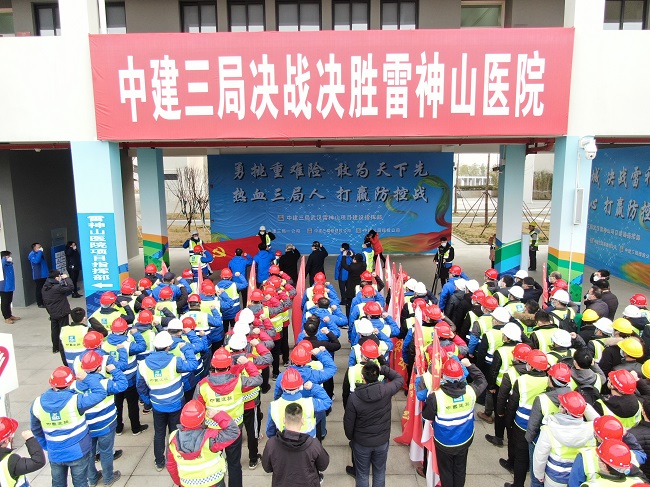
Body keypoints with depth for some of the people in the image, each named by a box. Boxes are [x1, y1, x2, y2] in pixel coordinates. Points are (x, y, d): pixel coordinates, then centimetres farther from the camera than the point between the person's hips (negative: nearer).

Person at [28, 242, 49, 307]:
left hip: (44, 275, 8)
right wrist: (40, 252, -24)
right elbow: (36, 260, -31)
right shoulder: (32, 254, -10)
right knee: (39, 290, -4)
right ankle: (40, 304, 3)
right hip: (38, 276, -8)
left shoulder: (39, 253, 16)